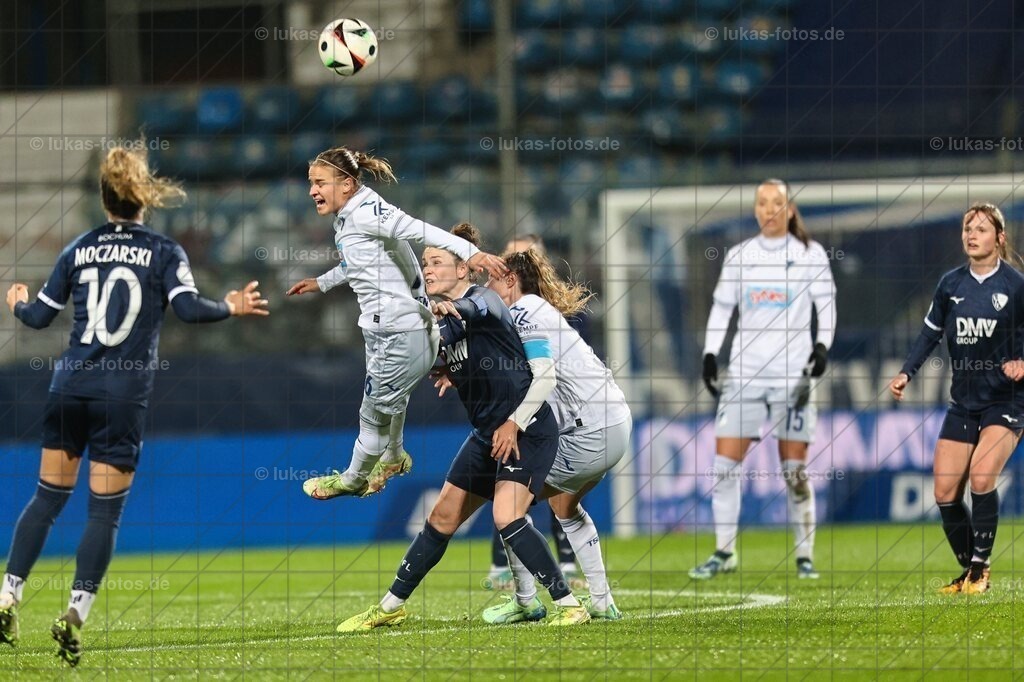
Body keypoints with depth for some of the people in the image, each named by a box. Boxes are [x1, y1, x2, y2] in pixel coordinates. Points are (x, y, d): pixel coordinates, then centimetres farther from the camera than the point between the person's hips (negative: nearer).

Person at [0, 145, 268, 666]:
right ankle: (76, 615, -9)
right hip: (123, 397, -3)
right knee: (105, 511, 1)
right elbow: (188, 308, -13)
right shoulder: (163, 251, -1)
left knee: (48, 497, 14)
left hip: (70, 388, 3)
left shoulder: (79, 250, 8)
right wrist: (230, 307, 5)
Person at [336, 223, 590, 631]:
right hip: (488, 432, 8)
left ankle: (568, 604, -14)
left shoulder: (484, 299, -16)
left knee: (507, 518, -22)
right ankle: (391, 606, 21)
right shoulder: (443, 322, 9)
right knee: (442, 518, 11)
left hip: (526, 430, -8)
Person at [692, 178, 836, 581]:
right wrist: (711, 354, 4)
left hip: (793, 375, -3)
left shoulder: (810, 255, 2)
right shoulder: (738, 257, 8)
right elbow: (721, 307, 14)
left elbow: (826, 304, 4)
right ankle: (724, 552, 7)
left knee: (795, 469, -4)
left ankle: (805, 556, 5)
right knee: (724, 464, -4)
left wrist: (823, 345, -12)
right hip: (745, 373, 3)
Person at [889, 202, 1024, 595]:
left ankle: (981, 569, -12)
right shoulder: (951, 284, 3)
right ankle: (968, 571, 16)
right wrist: (906, 373, -1)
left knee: (981, 476, -24)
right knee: (945, 493, -1)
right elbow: (930, 333, 11)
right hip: (963, 401, 5)